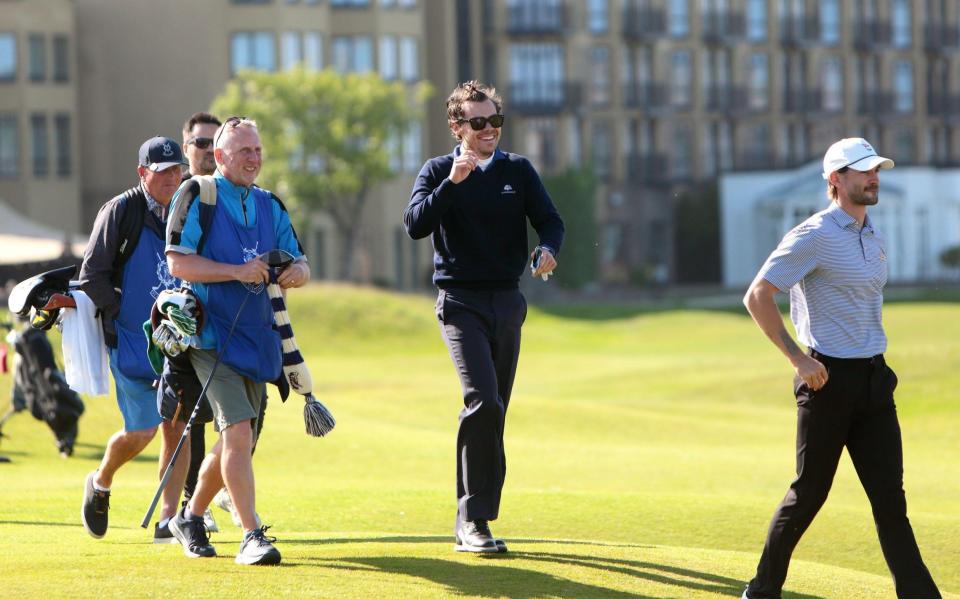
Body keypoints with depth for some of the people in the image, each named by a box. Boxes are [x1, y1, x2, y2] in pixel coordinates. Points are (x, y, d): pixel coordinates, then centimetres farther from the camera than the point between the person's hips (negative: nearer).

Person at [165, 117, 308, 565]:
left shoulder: (270, 207, 15)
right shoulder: (197, 198, -4)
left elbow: (300, 263, 12)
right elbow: (178, 262, -12)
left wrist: (295, 272, -12)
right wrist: (237, 272, -21)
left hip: (256, 339, 7)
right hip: (212, 337, -7)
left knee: (235, 441, 12)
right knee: (238, 432, -18)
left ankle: (191, 517, 32)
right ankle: (251, 537, -19)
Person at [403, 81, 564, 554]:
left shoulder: (518, 170, 10)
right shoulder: (438, 171, 1)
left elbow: (549, 219, 2)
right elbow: (415, 225, -13)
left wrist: (548, 249, -20)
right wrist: (453, 183, -23)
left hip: (508, 301, 4)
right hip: (461, 302, -4)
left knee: (493, 412, 7)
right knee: (483, 400, -21)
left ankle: (470, 520, 16)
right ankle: (473, 519, -19)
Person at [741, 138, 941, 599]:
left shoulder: (874, 239, 14)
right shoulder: (814, 236, -11)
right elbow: (757, 296, -14)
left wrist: (874, 362, 17)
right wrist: (797, 358, -17)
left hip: (874, 380, 7)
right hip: (829, 380, -7)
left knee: (890, 496, 2)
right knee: (809, 492, 2)